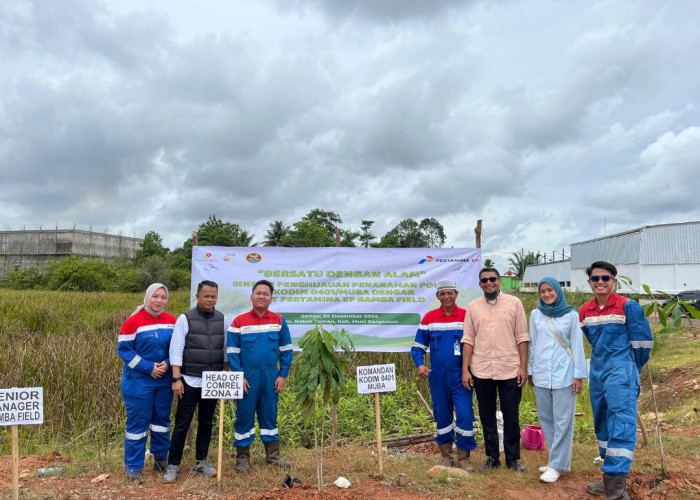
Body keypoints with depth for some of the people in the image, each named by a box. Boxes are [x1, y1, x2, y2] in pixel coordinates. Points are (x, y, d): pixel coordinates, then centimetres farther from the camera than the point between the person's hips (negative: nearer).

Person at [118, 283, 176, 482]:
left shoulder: (172, 321, 3)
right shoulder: (134, 321, -11)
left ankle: (161, 458, 31)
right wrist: (148, 367, -17)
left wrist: (168, 364, -10)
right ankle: (133, 467, 15)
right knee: (137, 422, 2)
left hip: (164, 380, 5)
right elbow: (124, 348, -11)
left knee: (162, 418, 14)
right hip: (138, 381, -4)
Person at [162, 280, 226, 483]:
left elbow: (226, 351, 9)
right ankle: (173, 465, 15)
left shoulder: (222, 319, 5)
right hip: (190, 381, -3)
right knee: (182, 423, 2)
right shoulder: (185, 318, -6)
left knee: (206, 423, 12)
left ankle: (201, 462, 25)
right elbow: (176, 350, -8)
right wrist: (176, 379, -13)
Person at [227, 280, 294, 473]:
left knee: (270, 414, 12)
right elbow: (232, 351, -3)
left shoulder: (279, 321, 2)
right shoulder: (239, 322, -4)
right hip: (248, 376, -2)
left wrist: (283, 375, -1)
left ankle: (273, 455, 24)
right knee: (245, 415, 5)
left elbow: (286, 350, 6)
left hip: (271, 376, 2)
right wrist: (239, 376, -10)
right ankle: (242, 457, 18)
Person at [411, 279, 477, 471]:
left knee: (465, 415, -5)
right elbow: (418, 346, 7)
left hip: (460, 375, -2)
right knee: (442, 416, 10)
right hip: (437, 376, 2)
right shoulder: (429, 318, 3)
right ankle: (446, 456, 24)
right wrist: (420, 364, -10)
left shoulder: (466, 316, -2)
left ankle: (464, 457, 10)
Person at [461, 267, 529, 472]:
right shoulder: (472, 307, 5)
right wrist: (465, 370, -1)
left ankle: (513, 459, 22)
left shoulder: (514, 303, 1)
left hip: (510, 370, -2)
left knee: (511, 417, 7)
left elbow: (522, 337, 1)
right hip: (481, 371, 2)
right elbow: (468, 340, 4)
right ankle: (492, 457, 25)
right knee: (487, 417, 11)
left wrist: (523, 367, -5)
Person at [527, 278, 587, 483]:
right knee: (546, 419, 10)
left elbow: (577, 346, -1)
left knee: (562, 421, 1)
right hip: (541, 373, 4)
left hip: (564, 374, -3)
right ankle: (559, 458, 24)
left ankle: (557, 464, 10)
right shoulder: (536, 314, 5)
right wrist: (530, 370, 12)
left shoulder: (571, 315, -2)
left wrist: (579, 375, -4)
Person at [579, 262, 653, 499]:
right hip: (597, 373, 7)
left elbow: (642, 342, -4)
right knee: (602, 424, 13)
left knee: (621, 425, -14)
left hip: (621, 373, -6)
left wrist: (630, 369, 7)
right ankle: (610, 478, 26)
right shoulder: (584, 311, 7)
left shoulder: (628, 307, -8)